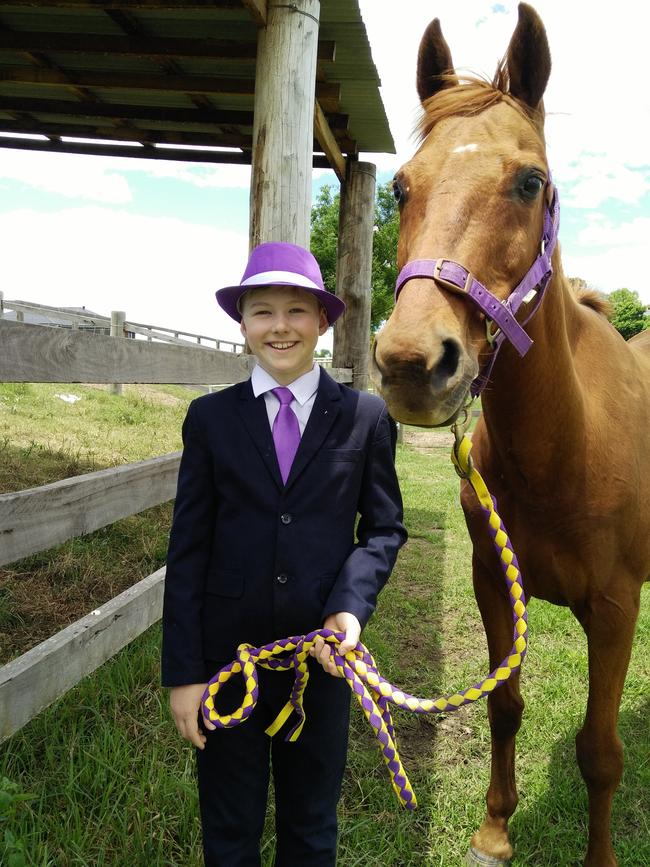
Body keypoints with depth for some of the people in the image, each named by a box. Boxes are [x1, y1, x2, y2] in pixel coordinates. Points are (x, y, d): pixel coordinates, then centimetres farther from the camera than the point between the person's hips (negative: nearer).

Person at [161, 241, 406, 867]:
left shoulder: (366, 417, -2)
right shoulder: (210, 418, -3)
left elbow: (384, 527, 1)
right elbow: (187, 549, -3)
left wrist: (351, 605, -17)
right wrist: (182, 671, -6)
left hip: (325, 649, 0)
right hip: (226, 650, 0)